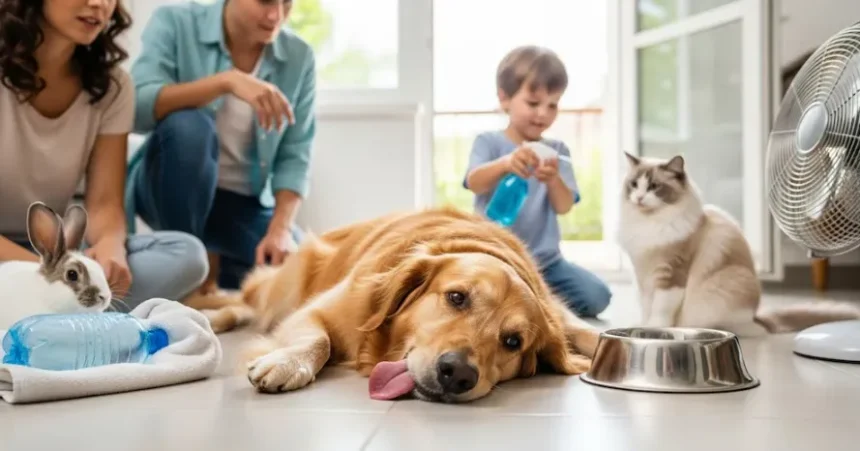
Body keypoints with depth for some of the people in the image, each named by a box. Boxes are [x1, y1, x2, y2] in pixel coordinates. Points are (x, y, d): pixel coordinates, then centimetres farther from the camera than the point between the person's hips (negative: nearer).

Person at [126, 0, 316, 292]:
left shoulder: (299, 57, -4)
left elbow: (293, 157, -6)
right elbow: (138, 108, -25)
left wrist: (280, 229, -20)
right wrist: (227, 81, -36)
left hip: (244, 202, 3)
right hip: (170, 188, -2)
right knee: (188, 125, -33)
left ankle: (210, 261, 13)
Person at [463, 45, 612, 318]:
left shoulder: (557, 150, 6)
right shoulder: (489, 142, -1)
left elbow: (564, 207, -5)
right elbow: (474, 183, -20)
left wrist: (553, 179, -29)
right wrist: (504, 164, -43)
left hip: (545, 261, 3)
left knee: (596, 297, -15)